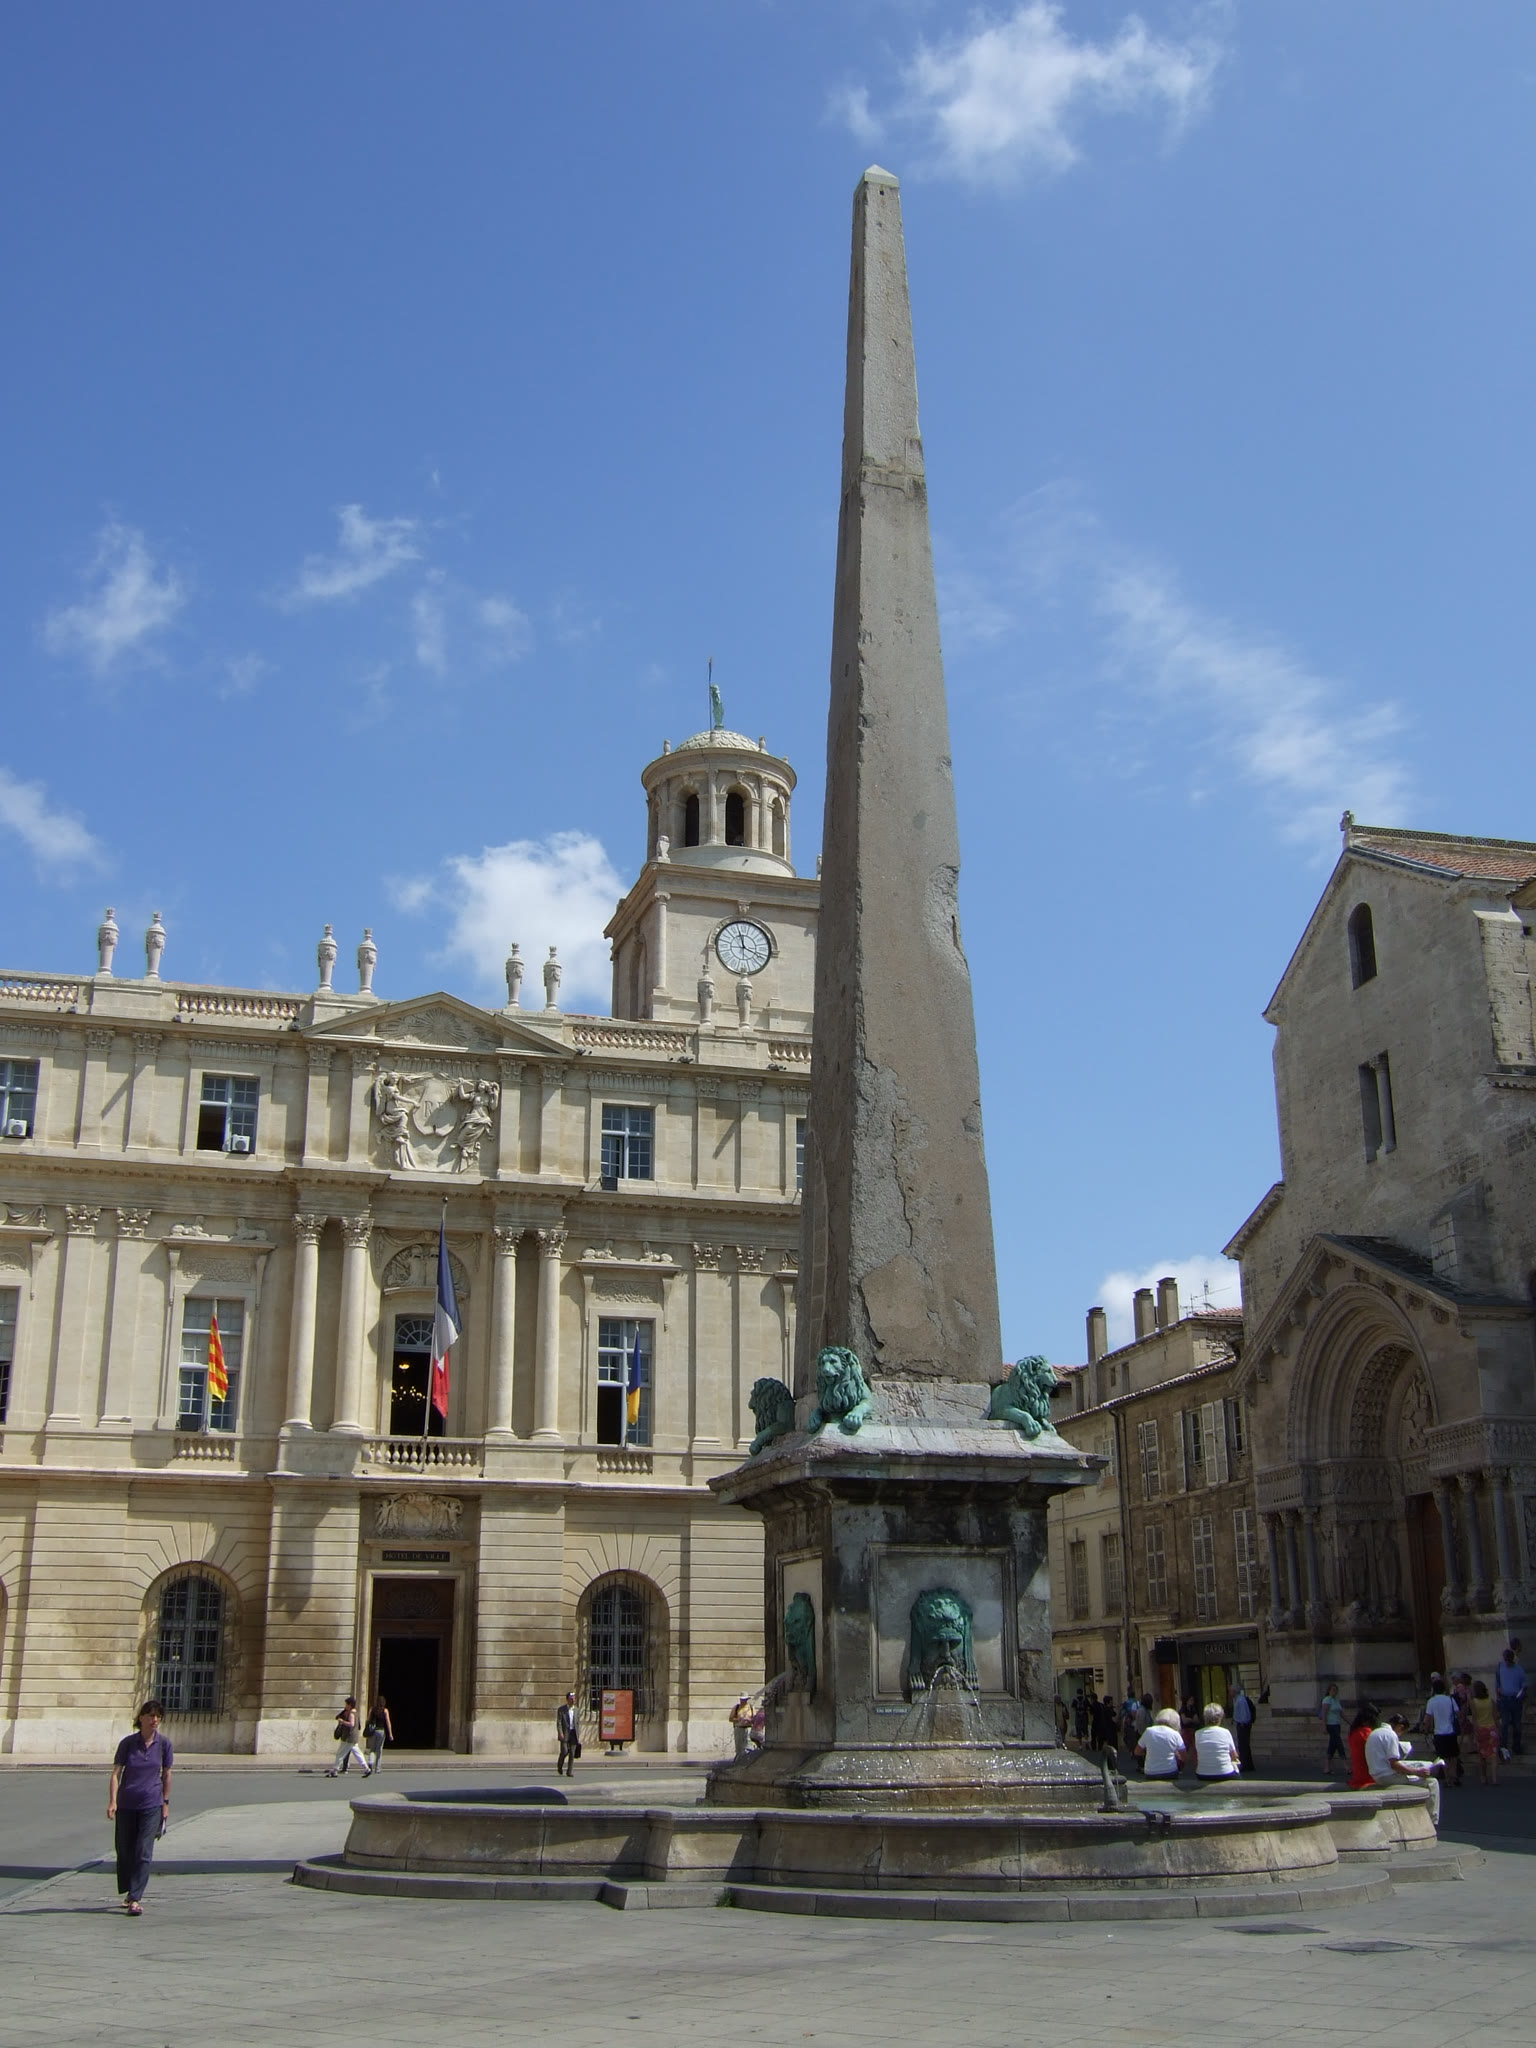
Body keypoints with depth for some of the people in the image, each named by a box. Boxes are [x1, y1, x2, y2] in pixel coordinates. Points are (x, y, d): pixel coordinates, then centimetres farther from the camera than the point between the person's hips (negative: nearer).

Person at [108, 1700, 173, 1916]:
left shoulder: (164, 1743, -2)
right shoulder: (127, 1743, -5)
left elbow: (166, 1775, 7)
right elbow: (116, 1773, -8)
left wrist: (165, 1803, 8)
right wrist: (112, 1801, -19)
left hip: (151, 1805, -1)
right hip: (126, 1805, 1)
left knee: (143, 1852, -9)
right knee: (124, 1851, 9)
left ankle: (135, 1899, -7)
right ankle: (129, 1893, 29)